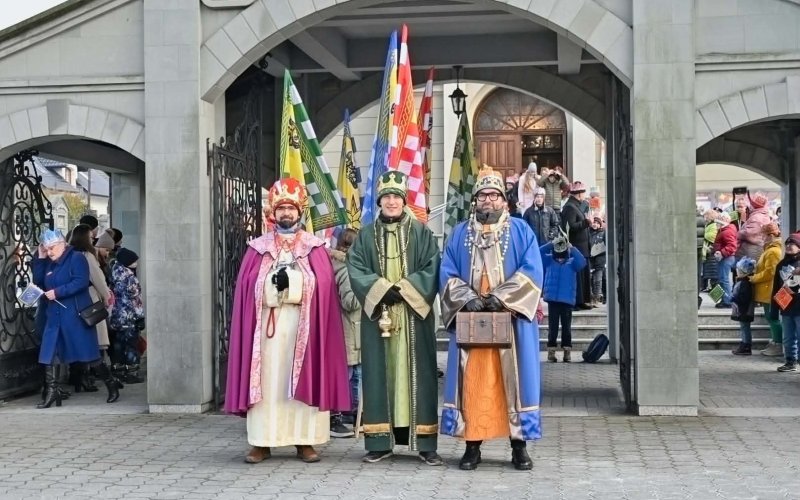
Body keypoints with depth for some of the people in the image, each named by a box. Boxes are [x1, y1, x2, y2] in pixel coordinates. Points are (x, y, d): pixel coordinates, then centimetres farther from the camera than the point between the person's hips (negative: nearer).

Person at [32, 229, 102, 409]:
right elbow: (38, 282, 10)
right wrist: (39, 258, 5)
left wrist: (57, 292, -21)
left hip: (75, 314, -7)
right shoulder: (49, 264, 16)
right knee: (49, 352, -1)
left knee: (87, 353, -2)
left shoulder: (76, 258, -8)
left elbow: (81, 282, -19)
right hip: (54, 315, 7)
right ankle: (51, 391, 3)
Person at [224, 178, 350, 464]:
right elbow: (247, 288, 2)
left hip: (304, 324, 0)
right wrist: (275, 283, -11)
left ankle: (305, 441, 5)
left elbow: (324, 286, -2)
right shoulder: (258, 248, 11)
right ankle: (262, 442, 3)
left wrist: (292, 280, -11)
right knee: (267, 382, -1)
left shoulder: (315, 248, 9)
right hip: (266, 324, 1)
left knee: (303, 380, 0)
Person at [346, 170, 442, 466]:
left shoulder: (421, 232, 7)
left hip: (414, 314, -1)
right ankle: (379, 441, 6)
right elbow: (355, 269, 1)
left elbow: (432, 268, -2)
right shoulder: (366, 235, 11)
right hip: (377, 313, 1)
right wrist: (382, 289, -13)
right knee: (379, 374, 1)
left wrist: (403, 290, -13)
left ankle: (425, 443, 1)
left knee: (416, 373, -2)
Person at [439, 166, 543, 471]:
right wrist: (468, 298, -13)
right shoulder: (460, 234, 13)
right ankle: (472, 445, 4)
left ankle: (519, 445, 5)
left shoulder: (521, 231, 7)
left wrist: (500, 297, -15)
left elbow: (532, 271, -4)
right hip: (470, 319, 1)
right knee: (472, 381, -1)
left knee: (513, 377, -1)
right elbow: (447, 273, 5)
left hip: (511, 318, -1)